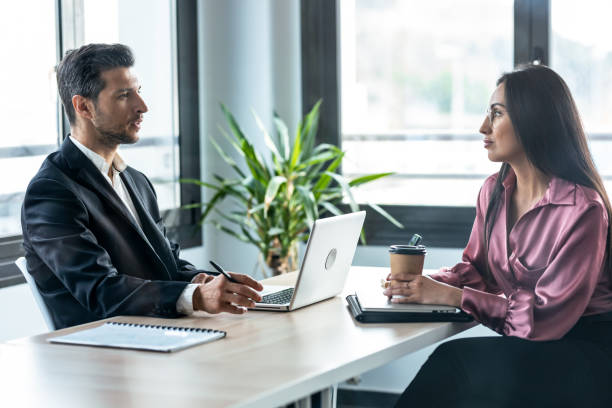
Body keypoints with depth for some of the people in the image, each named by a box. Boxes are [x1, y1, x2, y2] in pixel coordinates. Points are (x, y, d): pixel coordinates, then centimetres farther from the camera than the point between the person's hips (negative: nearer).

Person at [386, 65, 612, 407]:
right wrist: (426, 285, -8)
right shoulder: (494, 191, 5)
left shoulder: (582, 209, -21)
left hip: (584, 353, -6)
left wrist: (451, 296, -22)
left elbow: (546, 317, -22)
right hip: (528, 345, 6)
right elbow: (475, 266, 14)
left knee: (453, 362, -25)